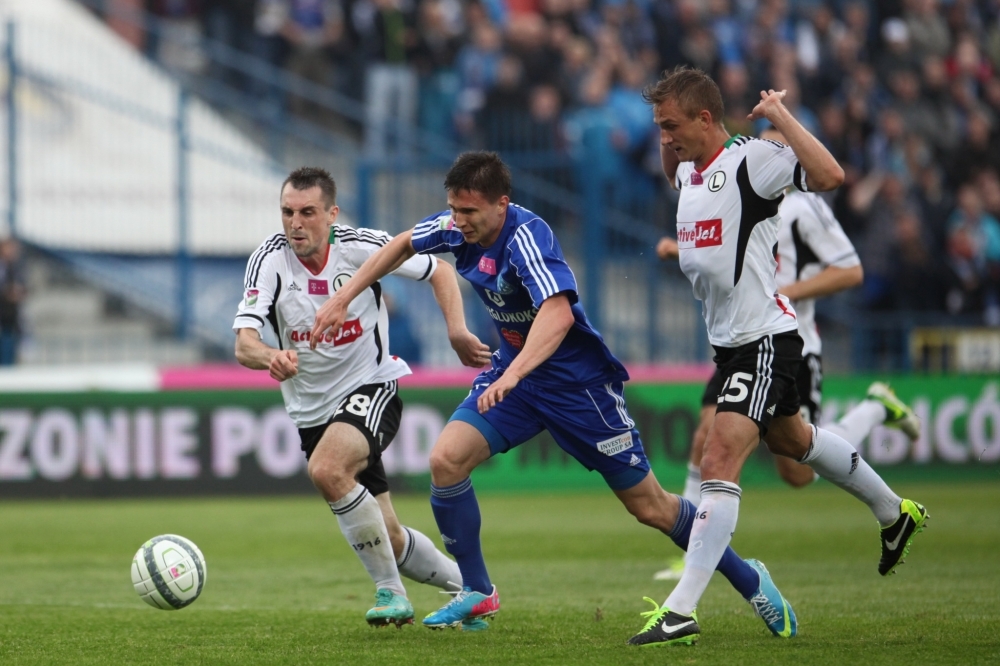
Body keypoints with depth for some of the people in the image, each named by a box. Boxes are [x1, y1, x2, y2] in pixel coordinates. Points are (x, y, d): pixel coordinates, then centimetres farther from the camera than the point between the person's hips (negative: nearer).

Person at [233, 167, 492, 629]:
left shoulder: (361, 247, -14)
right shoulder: (270, 259, -13)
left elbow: (440, 271, 2)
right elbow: (244, 345, -23)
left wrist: (457, 330, -15)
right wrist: (271, 357, -47)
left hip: (371, 388, -3)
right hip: (312, 409, 3)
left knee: (326, 470, -33)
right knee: (388, 538, 7)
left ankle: (390, 591, -19)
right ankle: (466, 586, 34)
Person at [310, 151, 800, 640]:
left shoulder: (526, 236, -28)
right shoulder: (460, 226, -6)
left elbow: (558, 314, -43)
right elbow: (403, 245, 15)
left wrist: (512, 375, -55)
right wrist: (344, 298, 11)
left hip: (575, 378, -6)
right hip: (513, 372, 6)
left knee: (649, 507, 0)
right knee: (446, 460, -16)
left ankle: (749, 581, 19)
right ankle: (477, 595, -1)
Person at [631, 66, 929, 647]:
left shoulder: (751, 159, -17)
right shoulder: (690, 170, 9)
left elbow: (829, 176, -32)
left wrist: (780, 116, -26)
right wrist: (668, 141, 15)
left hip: (766, 339, -10)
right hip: (730, 339, 10)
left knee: (720, 462, -18)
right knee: (790, 440, 28)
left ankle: (682, 609, -21)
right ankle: (894, 512, 50)